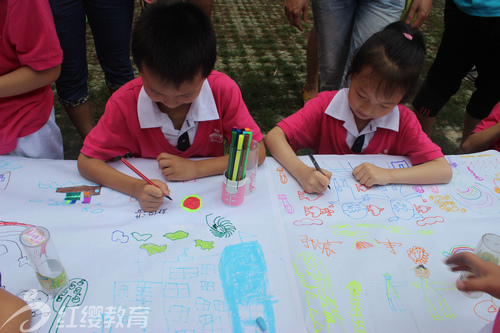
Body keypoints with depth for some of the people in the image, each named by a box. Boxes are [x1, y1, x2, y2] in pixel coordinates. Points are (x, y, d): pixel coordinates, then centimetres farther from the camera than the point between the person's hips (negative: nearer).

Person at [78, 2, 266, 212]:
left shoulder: (223, 90, -19)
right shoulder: (125, 102, -17)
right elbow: (86, 161, -10)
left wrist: (196, 168, -22)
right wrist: (136, 187, -27)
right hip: (151, 199, 0)